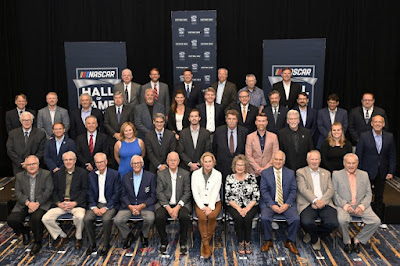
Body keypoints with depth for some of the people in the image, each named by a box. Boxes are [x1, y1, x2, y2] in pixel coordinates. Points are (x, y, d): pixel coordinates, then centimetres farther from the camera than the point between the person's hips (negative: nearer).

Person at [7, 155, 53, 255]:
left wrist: (37, 203, -19)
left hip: (41, 204, -4)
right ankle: (24, 232, 16)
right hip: (24, 205, 4)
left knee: (36, 218, -31)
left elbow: (48, 191, -6)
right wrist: (28, 203, -17)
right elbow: (18, 193, 0)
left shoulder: (46, 174, 2)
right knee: (11, 219, -17)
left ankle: (38, 242, -6)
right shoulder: (19, 176, 10)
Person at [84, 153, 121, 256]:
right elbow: (90, 194, 7)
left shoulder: (115, 174, -5)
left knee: (106, 219, -31)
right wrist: (94, 207, -9)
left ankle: (106, 245, -9)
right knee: (86, 219, -22)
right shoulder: (91, 175, 8)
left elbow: (116, 194, -7)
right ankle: (92, 244, -2)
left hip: (110, 204, -4)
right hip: (96, 204, 4)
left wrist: (106, 208, -15)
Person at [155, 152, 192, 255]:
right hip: (165, 203, 1)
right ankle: (164, 242, -1)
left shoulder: (185, 174, 4)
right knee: (159, 217, -27)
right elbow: (160, 193, -1)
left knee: (185, 217, -29)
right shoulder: (161, 174, 5)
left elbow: (187, 193, -1)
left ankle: (183, 243, -5)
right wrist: (168, 208, -15)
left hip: (181, 203, 0)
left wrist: (177, 207, -15)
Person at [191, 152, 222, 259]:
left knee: (212, 216, -30)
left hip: (214, 202, 0)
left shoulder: (218, 174, 2)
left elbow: (215, 192, -6)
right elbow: (195, 192, -2)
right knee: (202, 217, -29)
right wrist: (202, 207, -13)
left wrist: (210, 207, -18)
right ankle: (206, 245, -17)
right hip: (200, 203, 0)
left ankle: (205, 243, -14)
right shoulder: (195, 174, 3)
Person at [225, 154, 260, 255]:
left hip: (250, 206, 0)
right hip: (234, 206, 0)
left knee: (247, 218, -29)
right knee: (238, 218, -29)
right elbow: (228, 197, -2)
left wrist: (247, 208, -16)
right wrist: (238, 208, -15)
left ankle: (248, 242, -8)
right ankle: (241, 243, -10)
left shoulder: (251, 177, 3)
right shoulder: (229, 178, 3)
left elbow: (256, 196, -2)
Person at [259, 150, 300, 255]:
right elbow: (264, 191, -2)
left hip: (286, 204, 1)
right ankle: (268, 241, 0)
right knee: (264, 218, -28)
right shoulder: (265, 173, 5)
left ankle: (290, 241, 2)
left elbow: (293, 190, 4)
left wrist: (287, 204, -12)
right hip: (270, 203, -1)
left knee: (296, 219, -23)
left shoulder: (291, 173, 10)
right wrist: (272, 205, -15)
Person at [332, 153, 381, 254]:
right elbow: (334, 193, 0)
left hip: (360, 206, 3)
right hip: (343, 206, -3)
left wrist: (362, 206, -8)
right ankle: (347, 241, -3)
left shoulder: (364, 175, 14)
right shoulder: (336, 175, 5)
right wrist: (345, 205, -15)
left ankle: (357, 239, 3)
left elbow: (369, 194, 10)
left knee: (376, 221, -20)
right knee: (342, 220, -34)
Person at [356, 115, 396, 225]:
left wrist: (391, 171, -1)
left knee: (379, 197, 15)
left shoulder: (389, 137, 0)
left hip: (382, 173, 3)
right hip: (367, 172, -3)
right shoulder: (364, 136, -8)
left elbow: (392, 156, 4)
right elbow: (358, 155, -7)